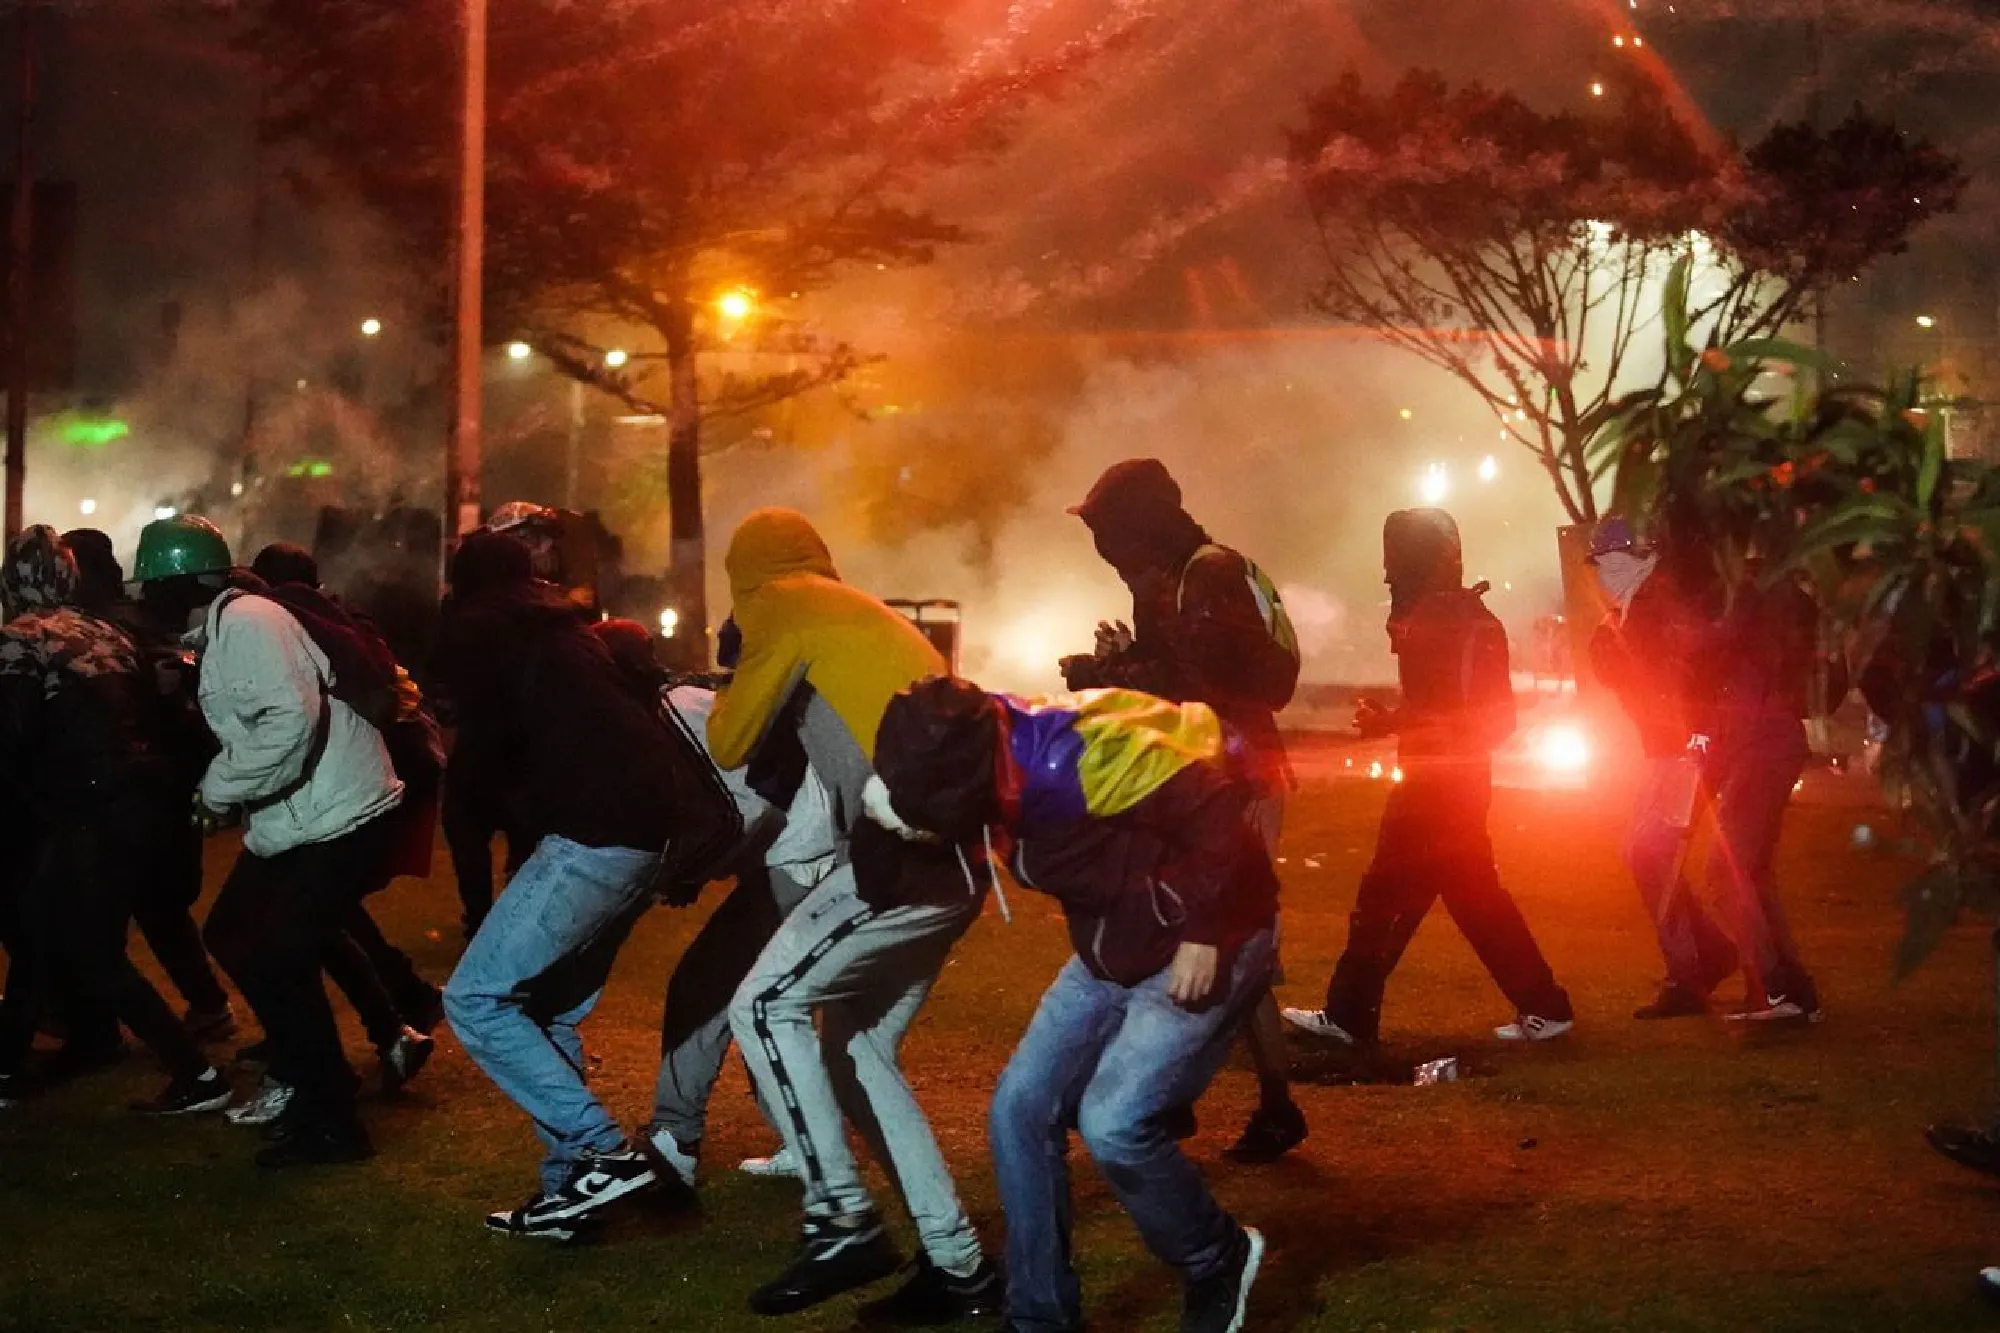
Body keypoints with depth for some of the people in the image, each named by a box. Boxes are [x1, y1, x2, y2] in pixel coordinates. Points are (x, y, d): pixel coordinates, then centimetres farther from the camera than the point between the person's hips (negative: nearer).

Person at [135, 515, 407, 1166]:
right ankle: (309, 1081, 27)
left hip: (338, 821, -11)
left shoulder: (247, 622, -18)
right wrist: (221, 788, 5)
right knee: (231, 936, 17)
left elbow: (292, 720, -30)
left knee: (275, 966, -11)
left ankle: (333, 1123, 2)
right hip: (294, 821, 11)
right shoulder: (219, 630, 15)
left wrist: (218, 789, -20)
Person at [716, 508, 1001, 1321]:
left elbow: (729, 744, 9)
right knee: (858, 1043, 14)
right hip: (952, 851, 9)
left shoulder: (784, 607, 4)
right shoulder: (865, 615, 28)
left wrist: (736, 683, 29)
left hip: (908, 854, -9)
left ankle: (843, 1223, -5)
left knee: (764, 1006, -3)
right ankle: (958, 1264, 12)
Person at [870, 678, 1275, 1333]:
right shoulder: (1009, 767, -7)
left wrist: (1203, 935, -25)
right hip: (1111, 952, 8)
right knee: (1021, 1108, 1)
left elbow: (1216, 814, -30)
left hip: (1204, 943, -8)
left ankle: (1219, 1261, 9)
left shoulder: (1086, 756, -33)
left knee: (1111, 1123, -19)